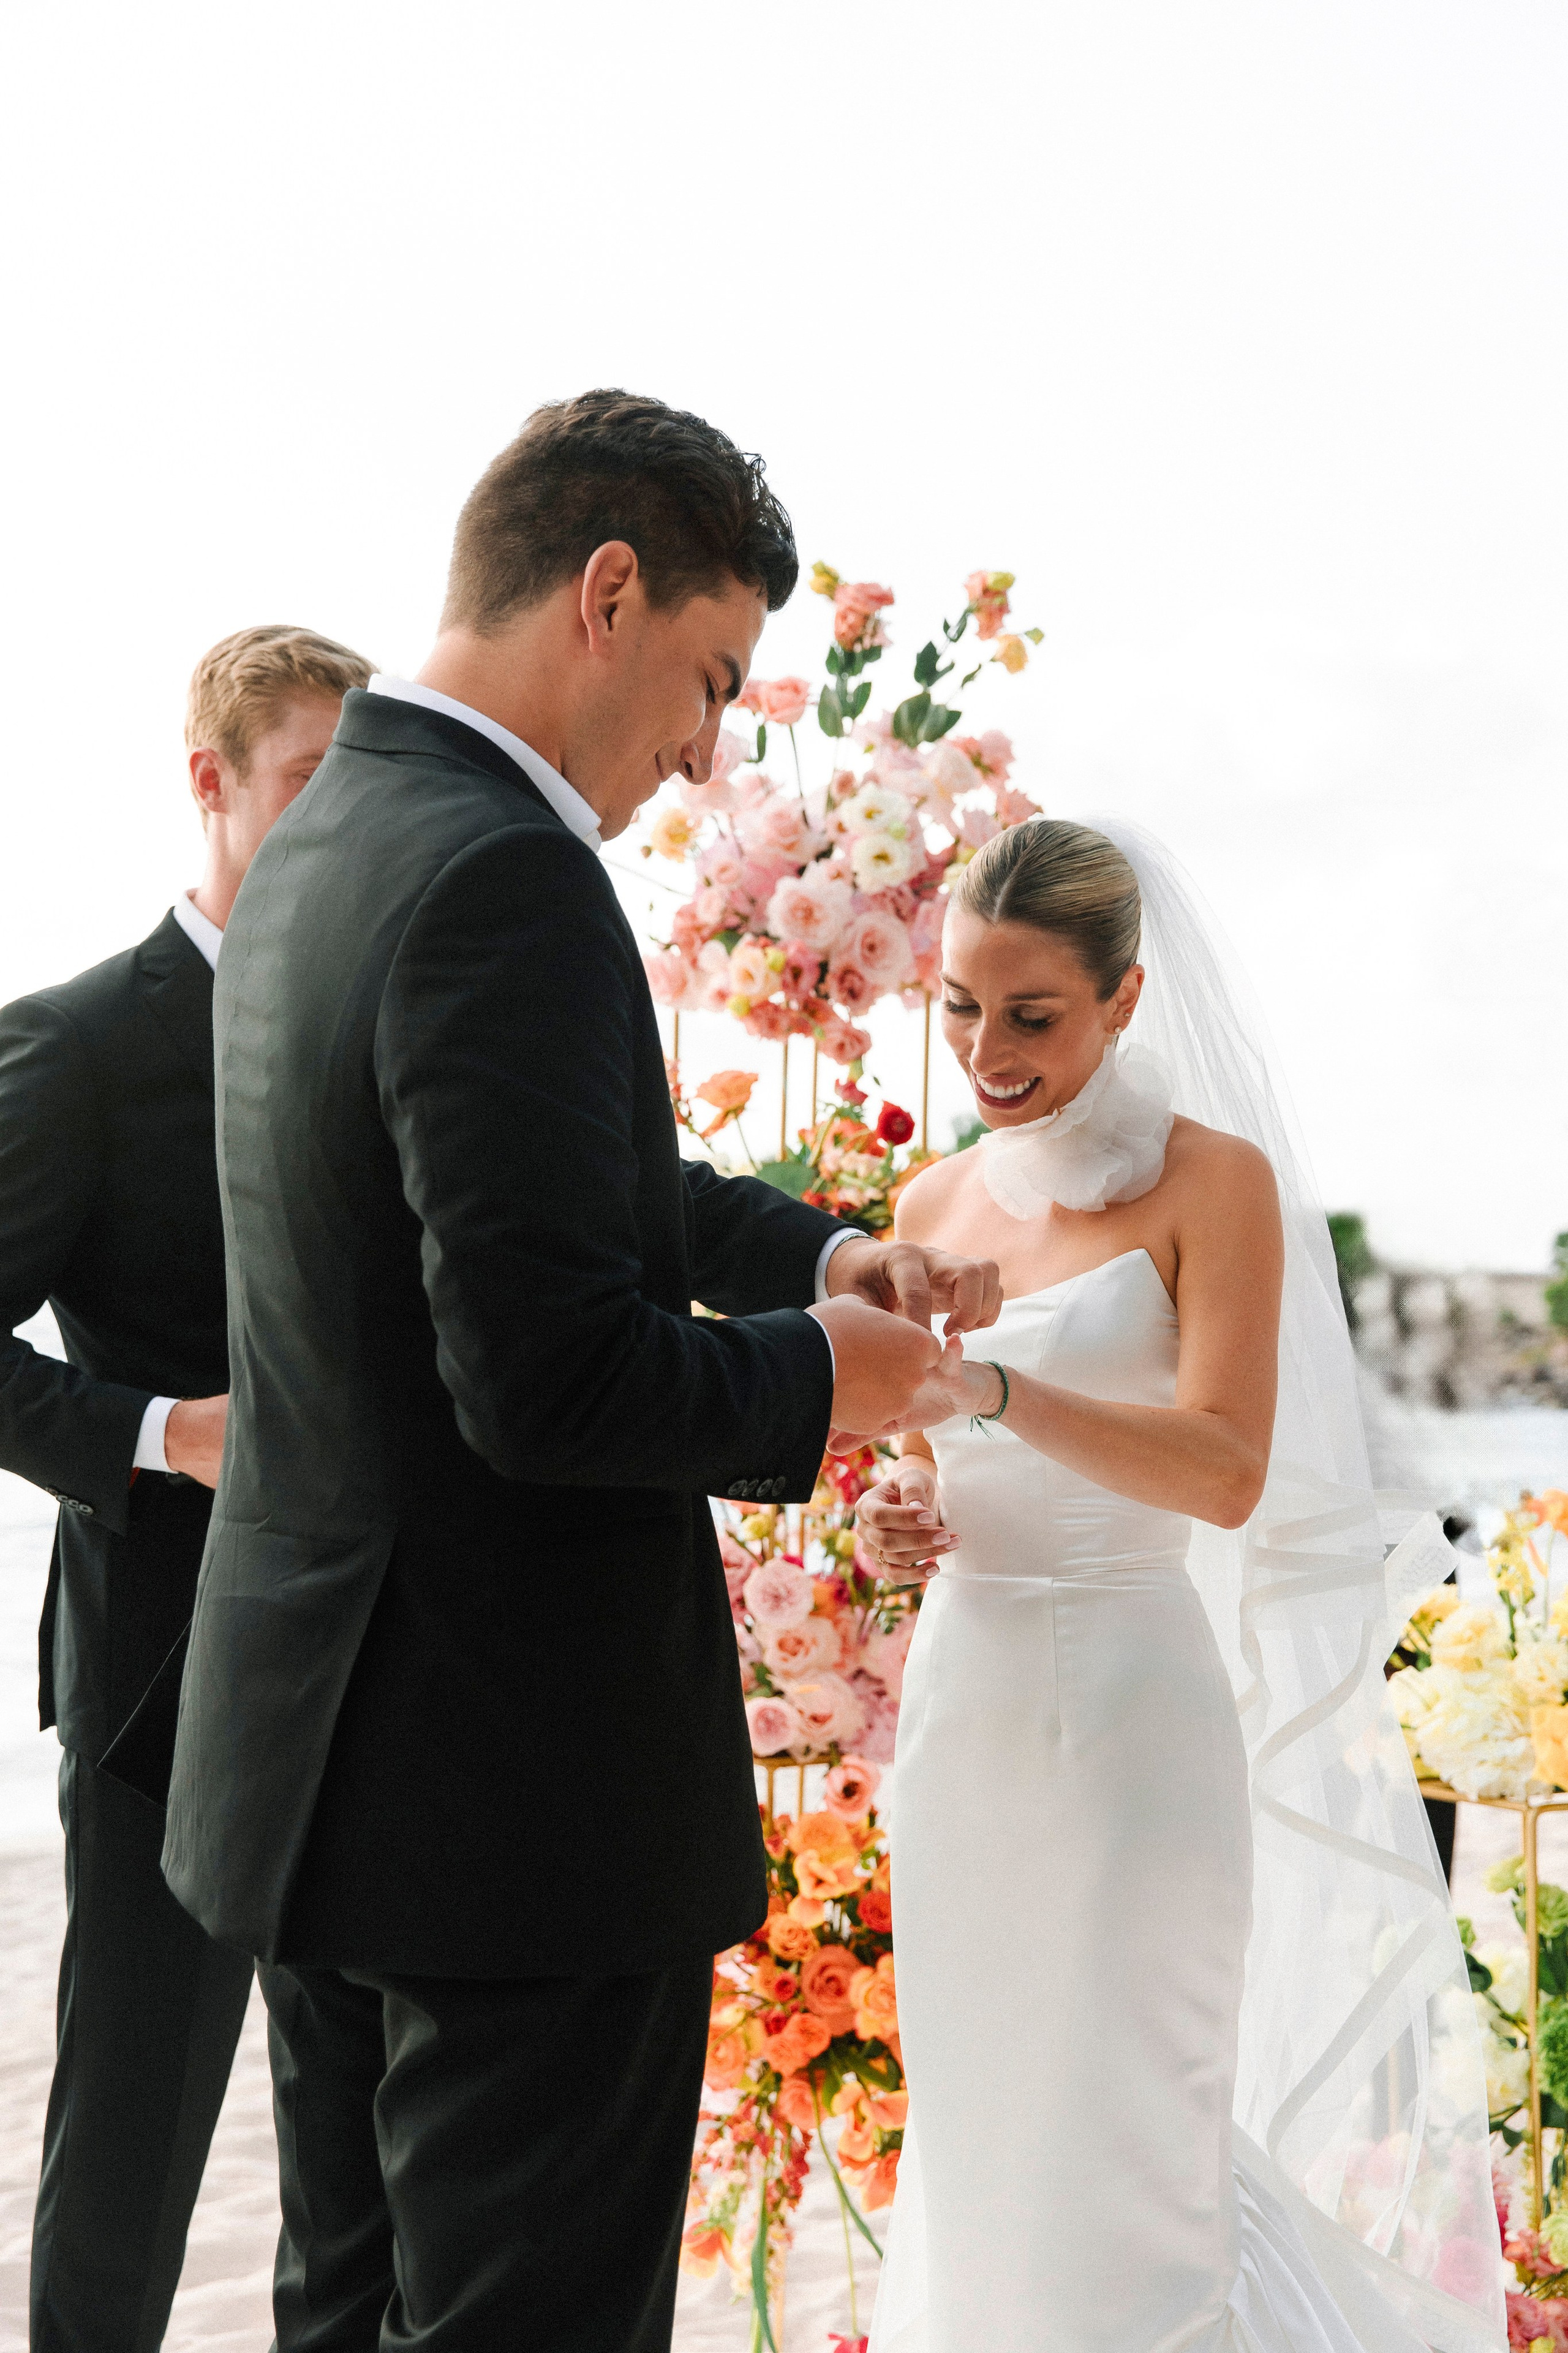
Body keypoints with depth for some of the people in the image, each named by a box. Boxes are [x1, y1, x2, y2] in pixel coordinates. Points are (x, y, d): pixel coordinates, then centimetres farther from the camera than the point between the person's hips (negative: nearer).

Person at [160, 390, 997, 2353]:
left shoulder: (323, 841, 10)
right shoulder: (504, 878, -22)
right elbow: (552, 1381, -26)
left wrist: (826, 1254, 10)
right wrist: (816, 1378, -9)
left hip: (316, 1750, 10)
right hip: (523, 1791, -10)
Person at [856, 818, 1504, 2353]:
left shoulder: (1213, 1179, -6)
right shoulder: (932, 1207, 10)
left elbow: (1228, 1474, -17)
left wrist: (997, 1391, -29)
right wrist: (902, 1520, -2)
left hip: (1126, 1702, -5)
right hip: (960, 1696, 5)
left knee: (1120, 2140, -1)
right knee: (974, 2131, 11)